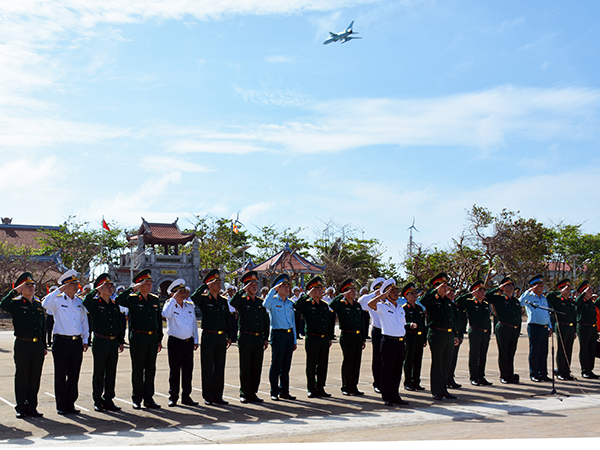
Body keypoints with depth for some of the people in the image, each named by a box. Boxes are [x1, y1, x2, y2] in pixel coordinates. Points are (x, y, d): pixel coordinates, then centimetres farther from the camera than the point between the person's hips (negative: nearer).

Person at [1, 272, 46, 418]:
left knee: (35, 378, 7)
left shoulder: (38, 304, 13)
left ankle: (32, 407, 15)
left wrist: (44, 346, 13)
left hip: (38, 345, 4)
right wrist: (15, 291, -22)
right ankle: (21, 408, 10)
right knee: (21, 377, 2)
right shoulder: (16, 303, -1)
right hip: (22, 345, -4)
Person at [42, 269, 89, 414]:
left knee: (74, 375, 8)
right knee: (60, 376, 1)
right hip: (61, 341, -4)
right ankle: (61, 406, 9)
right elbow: (45, 304, -23)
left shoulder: (80, 302, 12)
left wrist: (85, 340, 13)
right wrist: (59, 290, -17)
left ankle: (70, 404, 17)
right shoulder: (57, 300, -2)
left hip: (77, 342, 4)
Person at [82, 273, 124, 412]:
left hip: (113, 342, 5)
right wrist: (97, 290, -21)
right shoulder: (95, 303, -3)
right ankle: (97, 401, 10)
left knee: (111, 373, 9)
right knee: (99, 373, 2)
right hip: (100, 342, -5)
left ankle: (108, 399, 17)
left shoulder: (114, 305, 13)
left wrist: (121, 341, 13)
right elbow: (85, 302, -27)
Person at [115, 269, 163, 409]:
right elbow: (118, 300, -22)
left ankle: (148, 398, 16)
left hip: (152, 338, 5)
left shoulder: (155, 299, 12)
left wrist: (159, 339, 13)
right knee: (138, 369, 3)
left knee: (151, 369, 8)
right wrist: (132, 289, -19)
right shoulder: (132, 299, -3)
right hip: (138, 338, -4)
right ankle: (137, 399, 12)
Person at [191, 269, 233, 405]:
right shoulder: (203, 299, -1)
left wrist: (229, 336, 11)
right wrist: (206, 285, -18)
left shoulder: (224, 301, 13)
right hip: (208, 337, -5)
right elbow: (193, 298, -25)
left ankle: (217, 395, 14)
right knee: (207, 367, 0)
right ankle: (208, 396, 7)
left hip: (221, 337, 5)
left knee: (220, 367, 7)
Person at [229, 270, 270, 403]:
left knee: (257, 368, 7)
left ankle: (253, 393, 16)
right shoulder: (241, 300, 0)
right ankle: (244, 394, 9)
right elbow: (232, 304, -24)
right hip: (246, 338, -4)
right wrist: (243, 290, -19)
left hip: (259, 339, 5)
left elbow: (266, 321, 16)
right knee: (245, 368, 1)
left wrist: (266, 338, 11)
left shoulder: (261, 302, 13)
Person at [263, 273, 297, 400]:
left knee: (286, 365, 9)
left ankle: (284, 391, 16)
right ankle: (274, 392, 4)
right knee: (276, 365, -2)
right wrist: (273, 289, -17)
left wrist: (294, 340, 17)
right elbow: (266, 304, -26)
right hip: (278, 334, -6)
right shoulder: (273, 301, 0)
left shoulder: (290, 303, 17)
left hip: (289, 334, 6)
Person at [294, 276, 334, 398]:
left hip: (324, 339, 6)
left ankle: (320, 388, 17)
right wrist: (307, 295, -20)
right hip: (312, 339, -5)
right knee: (311, 365, 1)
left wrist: (330, 338, 16)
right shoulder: (306, 304, -3)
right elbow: (296, 306, -25)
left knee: (323, 365, 8)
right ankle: (311, 389, 9)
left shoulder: (325, 305, 15)